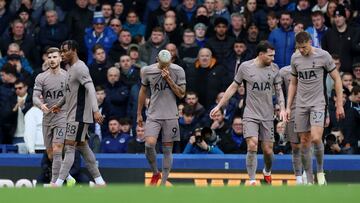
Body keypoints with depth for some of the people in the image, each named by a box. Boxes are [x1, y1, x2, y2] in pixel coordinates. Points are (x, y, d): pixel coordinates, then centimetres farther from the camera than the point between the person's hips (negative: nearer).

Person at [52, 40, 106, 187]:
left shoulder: (79, 68, -16)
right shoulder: (70, 67, 14)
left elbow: (90, 88, -27)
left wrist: (95, 110, -37)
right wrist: (59, 104, 34)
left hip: (79, 115, -10)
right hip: (73, 114, 10)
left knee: (69, 147, -10)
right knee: (82, 146, 12)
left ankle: (59, 183, -12)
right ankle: (99, 181, 16)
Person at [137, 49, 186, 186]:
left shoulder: (178, 71, -2)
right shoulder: (147, 71, 0)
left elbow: (181, 94, -3)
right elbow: (143, 91, 13)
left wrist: (169, 79, -14)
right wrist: (139, 114, 15)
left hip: (170, 116, 0)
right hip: (153, 115, 0)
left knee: (167, 150, 0)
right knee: (149, 144, -19)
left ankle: (163, 183, 7)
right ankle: (155, 173, 5)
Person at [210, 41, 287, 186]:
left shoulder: (274, 68, 2)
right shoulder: (245, 67, -4)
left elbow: (278, 90, 11)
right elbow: (233, 87, 6)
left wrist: (282, 108, -5)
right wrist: (219, 106, 6)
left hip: (268, 116, 2)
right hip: (250, 115, -2)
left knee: (268, 150, 4)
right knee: (252, 146, -18)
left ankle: (267, 172, 36)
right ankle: (252, 181, -10)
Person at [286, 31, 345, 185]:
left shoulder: (323, 56, -7)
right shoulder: (295, 58, 5)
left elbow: (337, 79, -1)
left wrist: (339, 104, -4)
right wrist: (288, 107, 12)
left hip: (318, 103, -4)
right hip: (301, 105, 4)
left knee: (316, 138, -20)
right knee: (304, 142, 3)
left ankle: (320, 170, 4)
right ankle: (309, 180, 11)